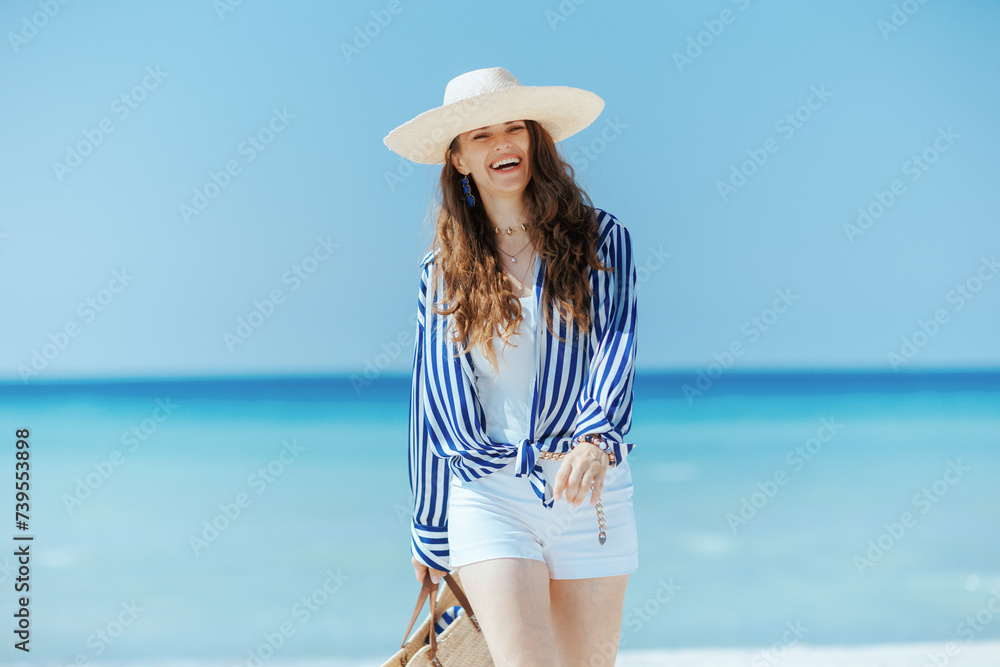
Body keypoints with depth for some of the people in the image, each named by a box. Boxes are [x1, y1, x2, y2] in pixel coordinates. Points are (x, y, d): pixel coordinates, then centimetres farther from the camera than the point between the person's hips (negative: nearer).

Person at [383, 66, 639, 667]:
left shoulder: (601, 240, 3)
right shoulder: (445, 270, 8)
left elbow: (617, 343, -11)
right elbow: (434, 400, 12)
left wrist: (596, 440, -31)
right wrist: (429, 532, 15)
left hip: (589, 486, 0)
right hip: (486, 494, 0)